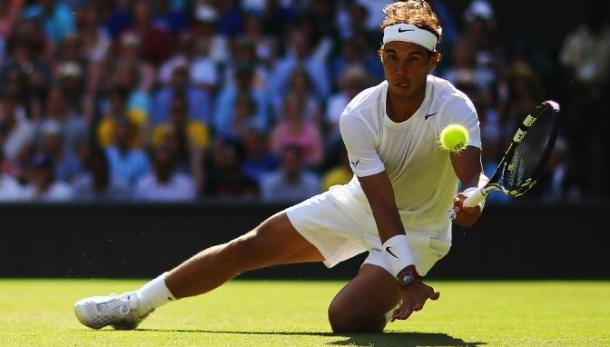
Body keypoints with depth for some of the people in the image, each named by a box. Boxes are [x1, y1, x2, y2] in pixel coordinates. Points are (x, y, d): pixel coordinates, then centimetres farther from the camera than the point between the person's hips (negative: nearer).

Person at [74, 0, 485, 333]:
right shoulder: (358, 116, -22)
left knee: (346, 317, -27)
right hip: (359, 205, 3)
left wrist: (471, 199, -69)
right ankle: (137, 304, 13)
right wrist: (407, 276, -41)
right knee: (248, 248, -2)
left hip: (420, 227, -3)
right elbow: (381, 204, -28)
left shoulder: (454, 107, -28)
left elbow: (471, 175, -44)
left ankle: (387, 302, 10)